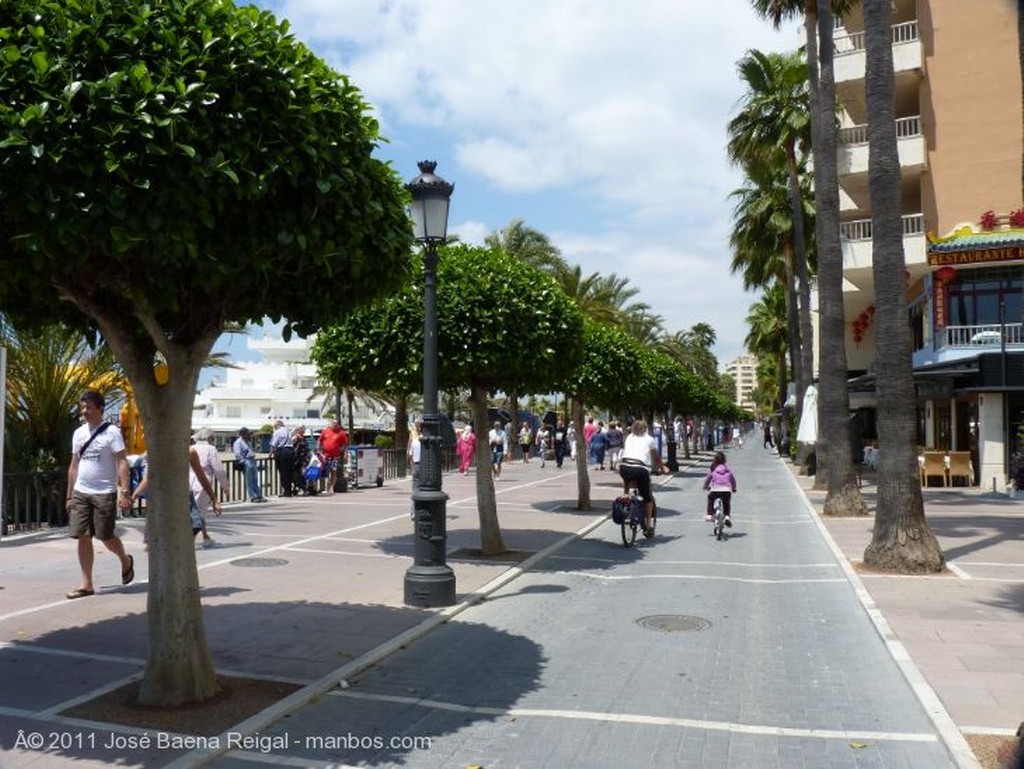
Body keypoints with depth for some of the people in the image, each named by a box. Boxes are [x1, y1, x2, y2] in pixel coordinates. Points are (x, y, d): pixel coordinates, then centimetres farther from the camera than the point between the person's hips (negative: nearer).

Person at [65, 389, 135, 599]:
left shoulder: (111, 432, -8)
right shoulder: (78, 433, 11)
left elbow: (122, 463, -12)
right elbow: (74, 465, 16)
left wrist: (124, 492, -20)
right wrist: (69, 495, 14)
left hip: (104, 493, -5)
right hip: (80, 493, 5)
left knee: (106, 536, 1)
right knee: (83, 537, 3)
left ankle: (125, 561, 30)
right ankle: (87, 584, 9)